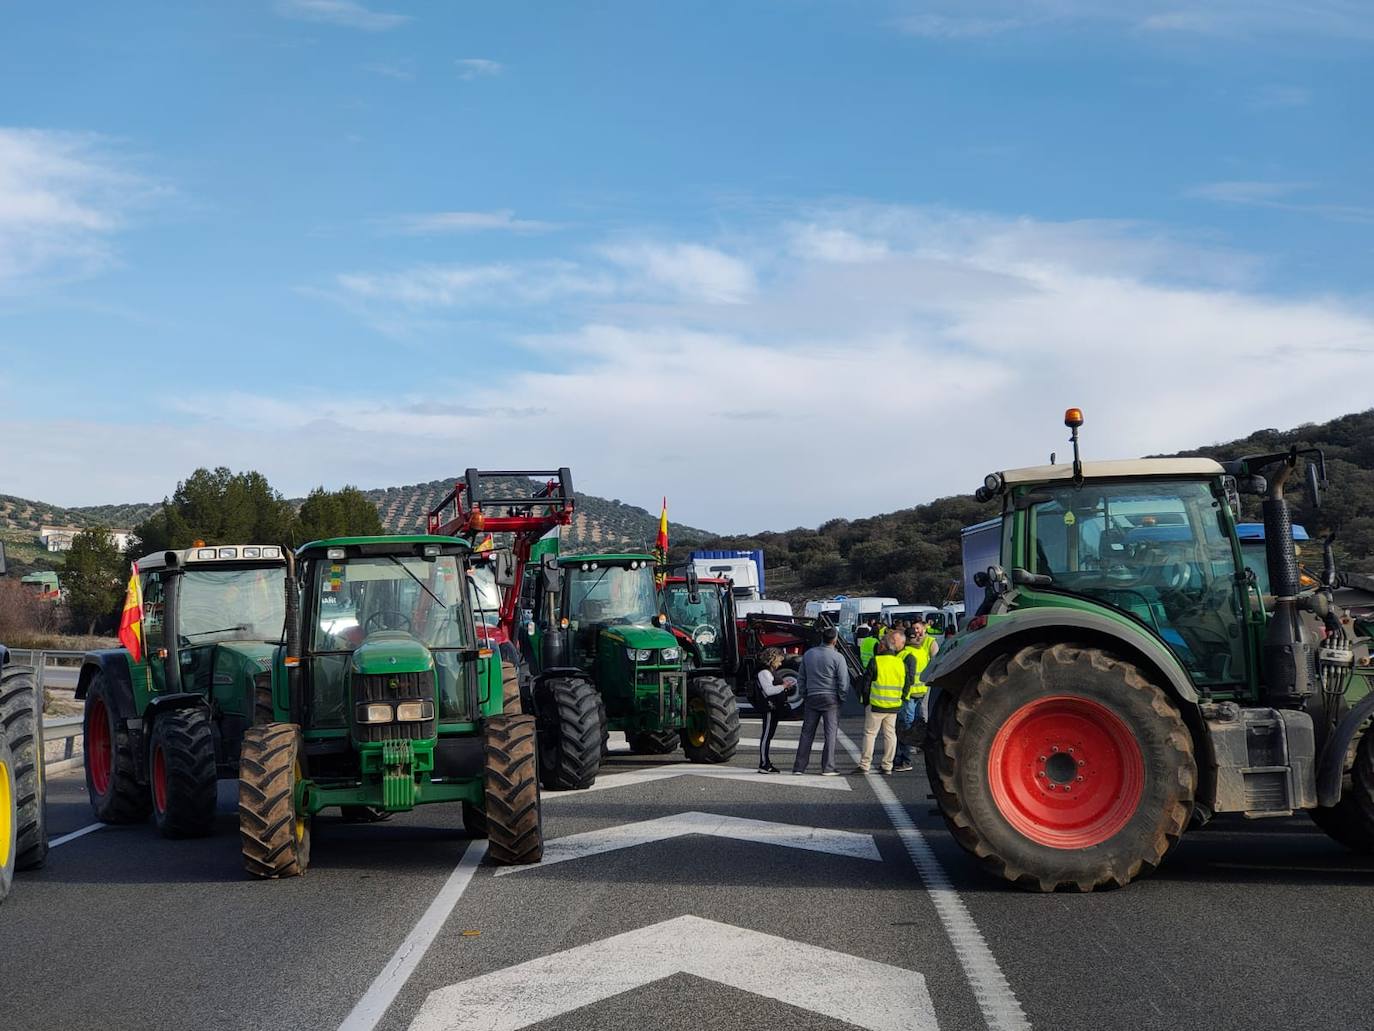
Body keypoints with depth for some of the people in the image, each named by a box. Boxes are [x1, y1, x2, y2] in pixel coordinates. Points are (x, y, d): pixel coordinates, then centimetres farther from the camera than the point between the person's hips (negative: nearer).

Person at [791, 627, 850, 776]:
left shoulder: (808, 654, 6)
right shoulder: (837, 657, -9)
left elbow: (801, 678, 12)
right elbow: (844, 681, -10)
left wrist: (803, 695, 19)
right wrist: (841, 698, 4)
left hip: (811, 697, 4)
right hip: (830, 698, -4)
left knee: (807, 733, 8)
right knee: (831, 733, 1)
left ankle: (799, 766, 7)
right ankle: (827, 768, -2)